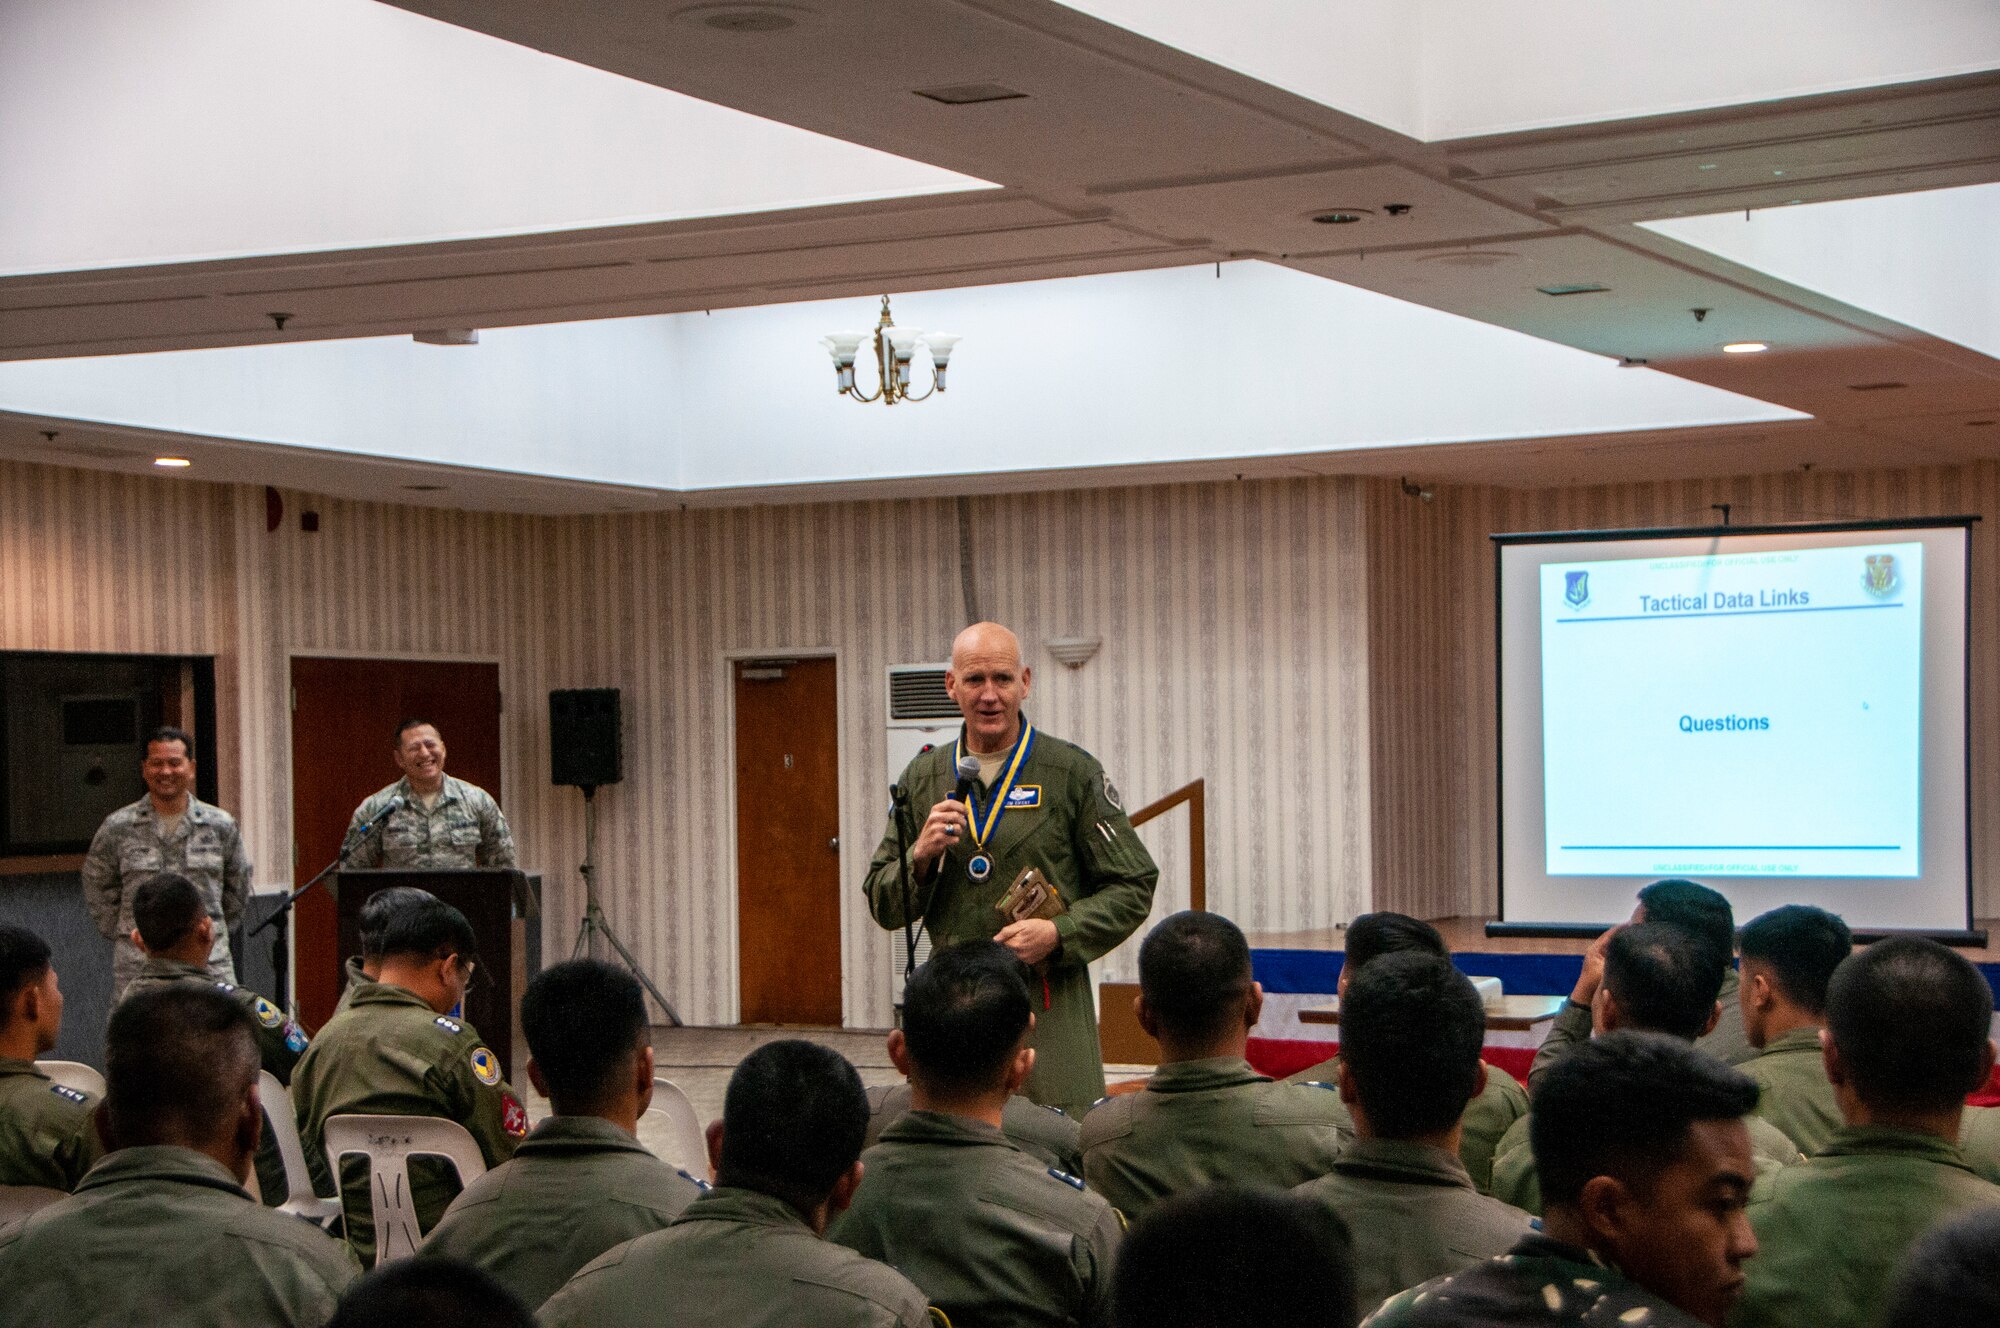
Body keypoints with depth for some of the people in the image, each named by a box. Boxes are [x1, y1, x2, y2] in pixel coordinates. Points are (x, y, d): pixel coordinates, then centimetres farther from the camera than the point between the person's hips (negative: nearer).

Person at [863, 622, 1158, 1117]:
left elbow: (1133, 887, 2)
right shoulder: (922, 778, 11)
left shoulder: (1073, 773, 1)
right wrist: (920, 857, -6)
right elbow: (882, 905, 14)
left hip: (1049, 1007, -3)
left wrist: (1058, 934, -13)